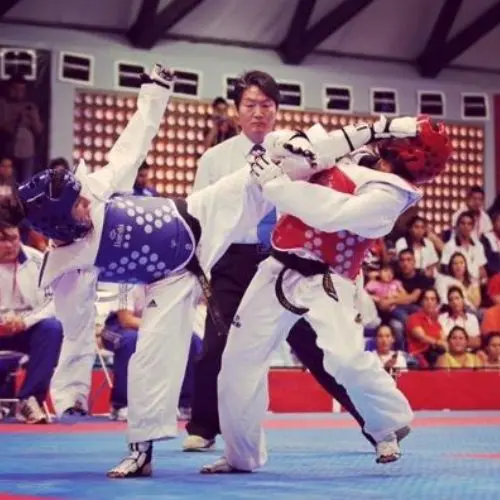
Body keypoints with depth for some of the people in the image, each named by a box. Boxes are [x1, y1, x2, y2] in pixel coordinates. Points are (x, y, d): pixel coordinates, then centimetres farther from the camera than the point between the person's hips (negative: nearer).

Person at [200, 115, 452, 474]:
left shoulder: (388, 194, -15)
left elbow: (330, 214, -27)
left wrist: (275, 183, -22)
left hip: (324, 280, -7)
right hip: (280, 269, 7)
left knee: (346, 358, -26)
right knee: (240, 357, 8)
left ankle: (390, 425, 7)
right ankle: (241, 454, 24)